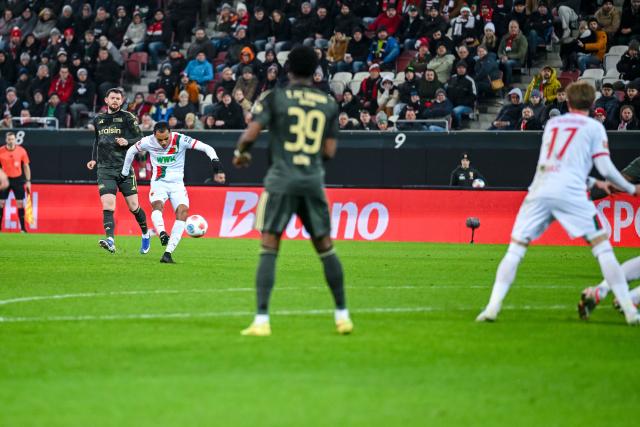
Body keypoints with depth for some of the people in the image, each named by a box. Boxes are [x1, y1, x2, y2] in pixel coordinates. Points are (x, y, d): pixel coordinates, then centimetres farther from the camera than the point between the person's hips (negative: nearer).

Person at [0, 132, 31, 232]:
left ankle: (23, 228, 5)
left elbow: (26, 166, 4)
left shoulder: (21, 151, -4)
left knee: (20, 203, 0)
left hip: (18, 179, 0)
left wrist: (28, 181, 1)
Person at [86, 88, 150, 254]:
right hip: (105, 170, 2)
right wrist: (94, 159, 16)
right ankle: (110, 241, -26)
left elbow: (140, 139, 0)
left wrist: (127, 142, -18)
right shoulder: (98, 119, 13)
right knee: (107, 205, -15)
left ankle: (145, 234, 28)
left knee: (133, 206, 3)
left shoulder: (127, 118, 1)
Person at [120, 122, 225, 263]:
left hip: (177, 184, 0)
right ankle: (162, 233, -58)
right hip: (159, 183, 0)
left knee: (183, 212, -22)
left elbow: (207, 148, -16)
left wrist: (217, 166, -29)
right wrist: (124, 173, 17)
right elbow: (131, 151, 10)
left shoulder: (180, 140, -15)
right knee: (157, 205, -31)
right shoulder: (148, 142, -10)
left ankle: (168, 253, -24)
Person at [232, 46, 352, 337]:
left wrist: (240, 153, 13)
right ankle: (342, 316, 19)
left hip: (281, 180, -3)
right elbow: (329, 152, 7)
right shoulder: (329, 104, 8)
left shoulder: (276, 98, -2)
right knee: (325, 247, 14)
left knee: (269, 248, -2)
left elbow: (250, 134, -8)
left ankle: (261, 320, -11)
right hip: (313, 181, 3)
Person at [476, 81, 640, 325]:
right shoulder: (593, 127, 12)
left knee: (516, 248, 7)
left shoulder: (552, 124, 25)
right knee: (602, 248, 4)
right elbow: (605, 168, 4)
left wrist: (591, 182, 41)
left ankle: (493, 307, -6)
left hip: (539, 191, 3)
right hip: (570, 193, -3)